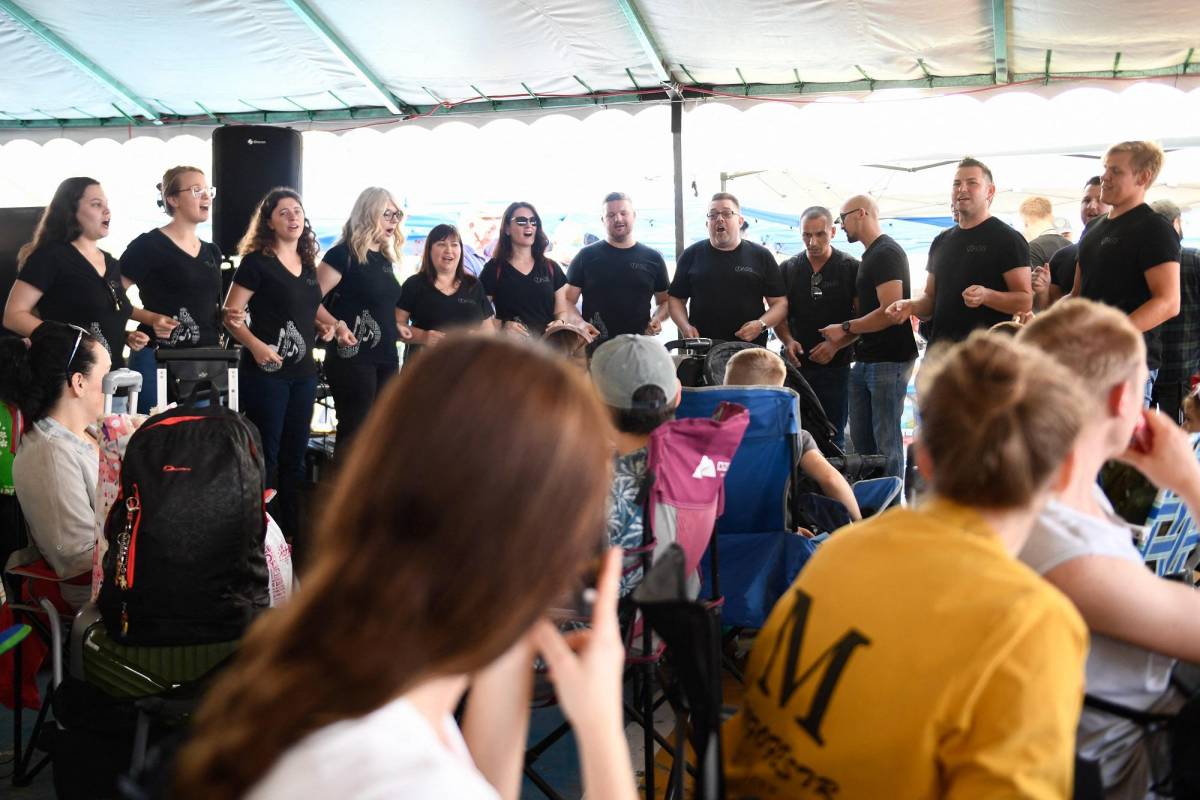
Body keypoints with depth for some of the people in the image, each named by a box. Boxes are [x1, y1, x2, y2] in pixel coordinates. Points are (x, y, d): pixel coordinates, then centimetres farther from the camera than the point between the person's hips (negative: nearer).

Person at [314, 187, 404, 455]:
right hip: (353, 358, -8)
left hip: (386, 358, 8)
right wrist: (337, 326, -26)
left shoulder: (386, 258, 15)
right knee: (354, 433, -5)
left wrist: (397, 328, 15)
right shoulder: (343, 255, -9)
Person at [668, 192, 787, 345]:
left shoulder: (761, 256, 8)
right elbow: (676, 299, 14)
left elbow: (780, 303, 7)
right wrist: (685, 327, -4)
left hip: (750, 348, 0)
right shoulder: (692, 255, 11)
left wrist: (761, 324, -11)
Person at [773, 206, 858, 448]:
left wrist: (837, 344, -16)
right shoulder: (788, 269, 9)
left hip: (835, 366, -2)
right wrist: (788, 341, -8)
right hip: (796, 365, 2)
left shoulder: (851, 268, 0)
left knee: (833, 437, 4)